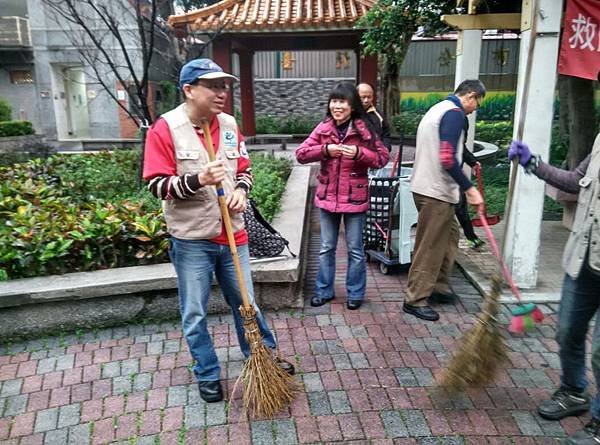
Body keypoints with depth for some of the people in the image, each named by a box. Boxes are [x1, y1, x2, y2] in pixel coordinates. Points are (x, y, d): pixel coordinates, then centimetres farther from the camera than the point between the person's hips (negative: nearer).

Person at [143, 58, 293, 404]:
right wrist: (199, 180, -28)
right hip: (191, 240, -4)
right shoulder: (165, 129, -11)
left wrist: (241, 190, -7)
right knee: (195, 314, 10)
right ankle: (208, 375, 30)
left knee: (246, 303, 18)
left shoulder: (229, 125, 5)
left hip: (232, 235, 4)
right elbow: (158, 185, -14)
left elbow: (245, 170, 14)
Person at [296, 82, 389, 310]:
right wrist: (325, 150, -18)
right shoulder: (323, 128, 1)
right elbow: (301, 154, -3)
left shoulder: (363, 129, -7)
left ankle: (355, 293, 27)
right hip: (327, 196, 3)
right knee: (326, 248, 15)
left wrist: (359, 152, -22)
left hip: (355, 197, -3)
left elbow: (383, 157, -6)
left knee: (355, 250, 10)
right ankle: (324, 290, 31)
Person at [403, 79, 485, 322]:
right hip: (436, 191, -10)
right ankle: (416, 299, 7)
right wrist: (470, 189, -18)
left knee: (449, 234, 19)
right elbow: (448, 158, -23)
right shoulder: (454, 113, -13)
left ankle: (438, 286, 28)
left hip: (426, 186, 10)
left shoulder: (438, 108, 19)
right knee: (430, 247, -3)